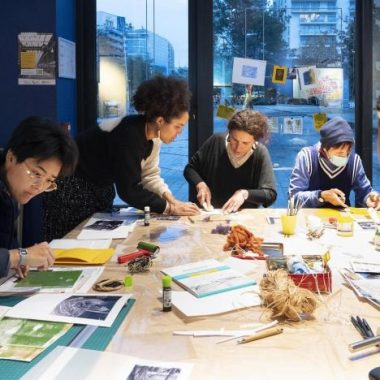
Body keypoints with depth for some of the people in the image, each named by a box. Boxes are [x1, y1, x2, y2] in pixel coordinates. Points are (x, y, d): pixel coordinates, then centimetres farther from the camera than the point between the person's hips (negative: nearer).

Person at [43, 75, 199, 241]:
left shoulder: (152, 133, -5)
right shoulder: (129, 135, -32)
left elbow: (149, 175, 0)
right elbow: (129, 190, -31)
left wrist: (170, 198, -15)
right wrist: (170, 208, -26)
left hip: (101, 186, 9)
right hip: (70, 188, -9)